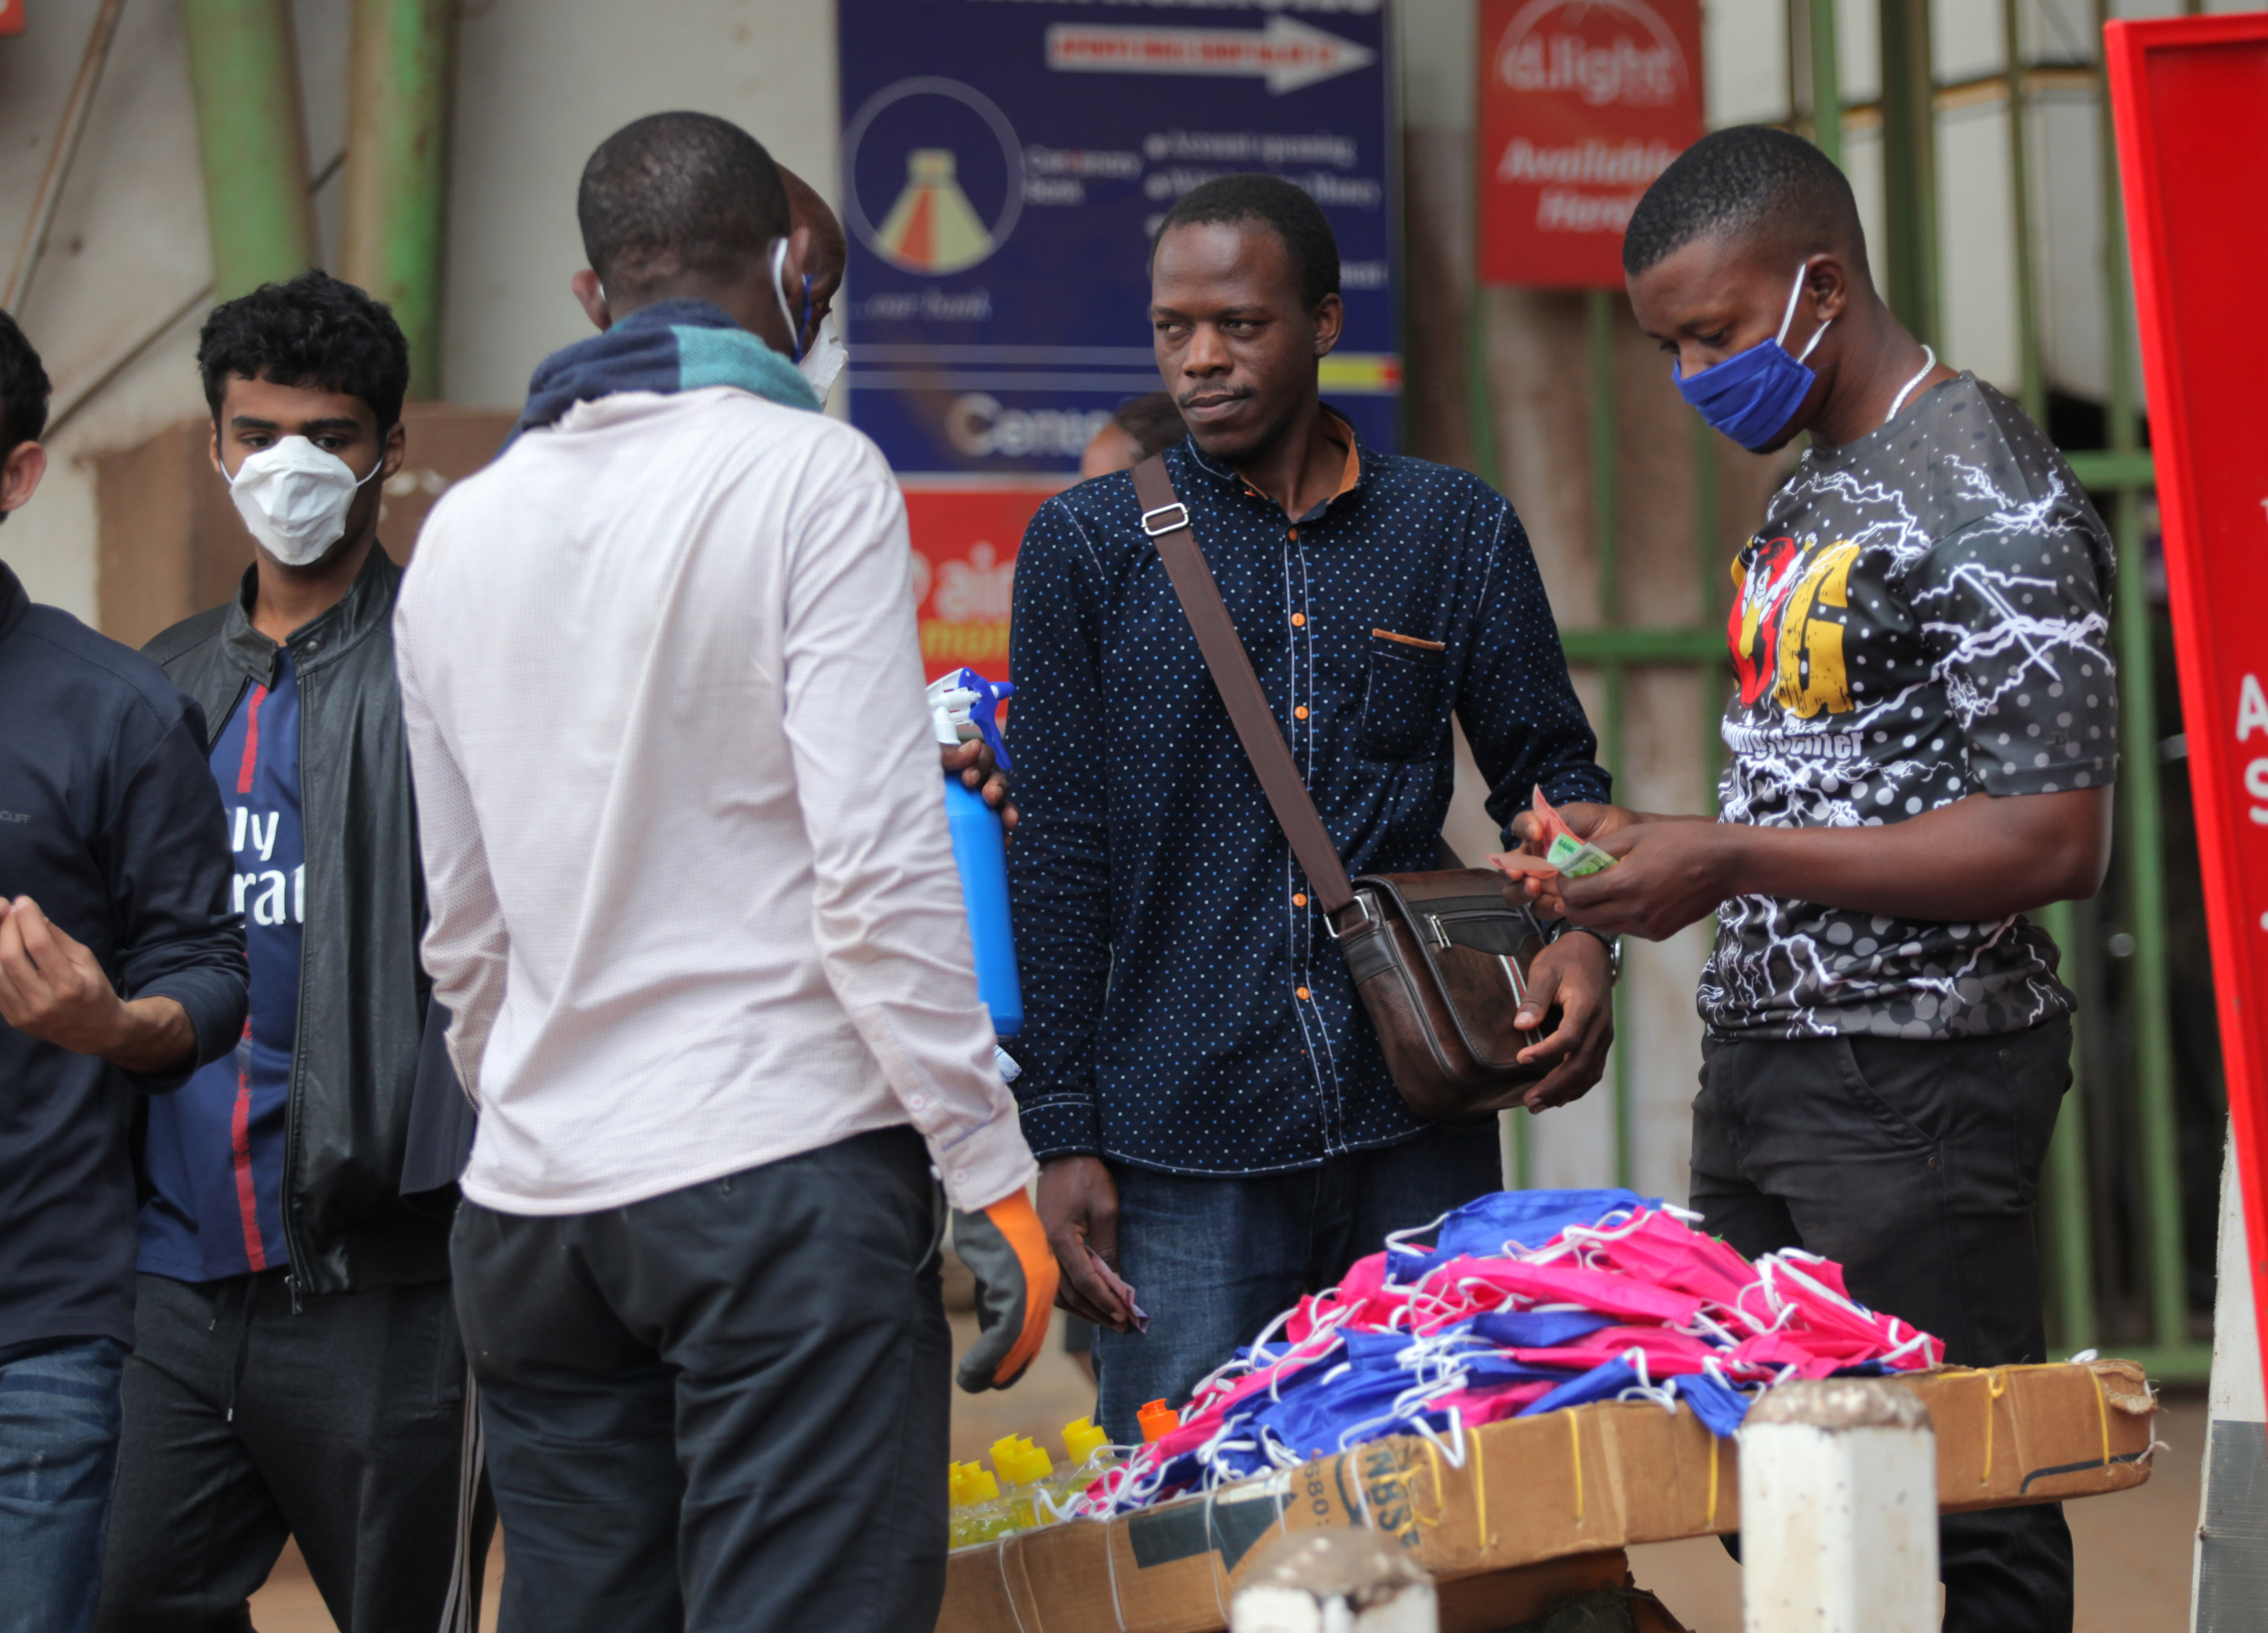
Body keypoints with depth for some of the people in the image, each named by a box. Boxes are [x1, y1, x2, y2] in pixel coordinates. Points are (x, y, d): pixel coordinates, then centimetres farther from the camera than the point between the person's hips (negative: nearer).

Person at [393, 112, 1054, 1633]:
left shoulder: (465, 529, 13)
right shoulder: (811, 476, -5)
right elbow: (876, 867, -12)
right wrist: (992, 1172, -10)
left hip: (530, 1206, 6)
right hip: (778, 1168, -6)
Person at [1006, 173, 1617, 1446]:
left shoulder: (1458, 530, 8)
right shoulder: (1089, 545, 5)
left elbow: (1548, 765, 15)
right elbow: (1058, 852, 3)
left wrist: (1581, 937, -7)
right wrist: (1062, 1137, -1)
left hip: (1421, 1139, 1)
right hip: (1181, 1148, -1)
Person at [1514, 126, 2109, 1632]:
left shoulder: (1986, 497, -14)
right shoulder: (1810, 494, 16)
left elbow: (2051, 842, -20)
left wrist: (1730, 861, -20)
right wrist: (1650, 847, 8)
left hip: (1915, 1091, -9)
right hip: (1762, 1060, 9)